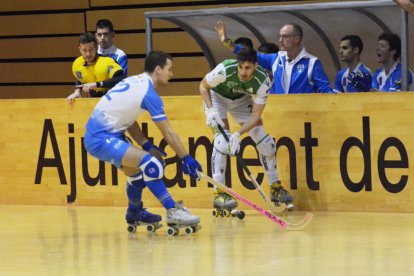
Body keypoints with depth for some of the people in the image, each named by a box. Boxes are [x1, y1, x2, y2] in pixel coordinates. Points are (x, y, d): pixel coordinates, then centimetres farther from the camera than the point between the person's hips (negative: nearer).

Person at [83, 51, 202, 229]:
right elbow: (168, 133, -11)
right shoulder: (149, 93, -15)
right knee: (150, 163, -20)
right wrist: (186, 159, -4)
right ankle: (173, 212, -19)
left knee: (136, 169, 25)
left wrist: (147, 145, 13)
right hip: (101, 139, -10)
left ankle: (134, 213, 42)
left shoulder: (135, 81, 11)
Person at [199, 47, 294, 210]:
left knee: (264, 141, -5)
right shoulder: (224, 70, -36)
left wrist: (238, 133, -39)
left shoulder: (263, 81, -29)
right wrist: (210, 110, -31)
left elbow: (255, 116, -25)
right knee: (223, 139, -24)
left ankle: (275, 188, 13)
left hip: (241, 99, 3)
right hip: (216, 96, -3)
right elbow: (203, 86, -17)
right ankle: (218, 194, -21)